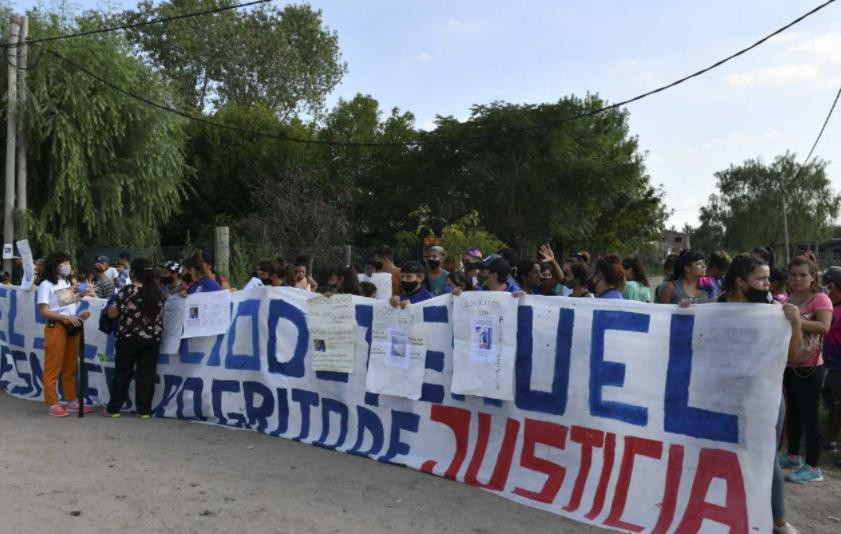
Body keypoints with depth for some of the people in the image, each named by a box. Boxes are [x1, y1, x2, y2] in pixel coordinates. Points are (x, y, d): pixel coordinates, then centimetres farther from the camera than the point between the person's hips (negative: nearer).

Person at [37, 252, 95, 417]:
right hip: (56, 328, -8)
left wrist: (81, 295, 9)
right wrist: (67, 317, -20)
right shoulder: (46, 285, -8)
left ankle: (71, 401, 21)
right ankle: (52, 404, 3)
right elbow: (44, 311, -14)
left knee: (70, 367, 13)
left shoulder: (66, 282, 15)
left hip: (72, 327, 8)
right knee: (53, 367, -3)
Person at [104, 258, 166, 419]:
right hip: (152, 338, 3)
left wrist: (111, 306, 13)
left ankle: (113, 409, 16)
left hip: (129, 338, -3)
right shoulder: (157, 291, 3)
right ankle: (144, 410, 7)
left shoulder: (128, 291, -11)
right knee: (146, 373, 6)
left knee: (122, 373, 8)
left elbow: (112, 313, -7)